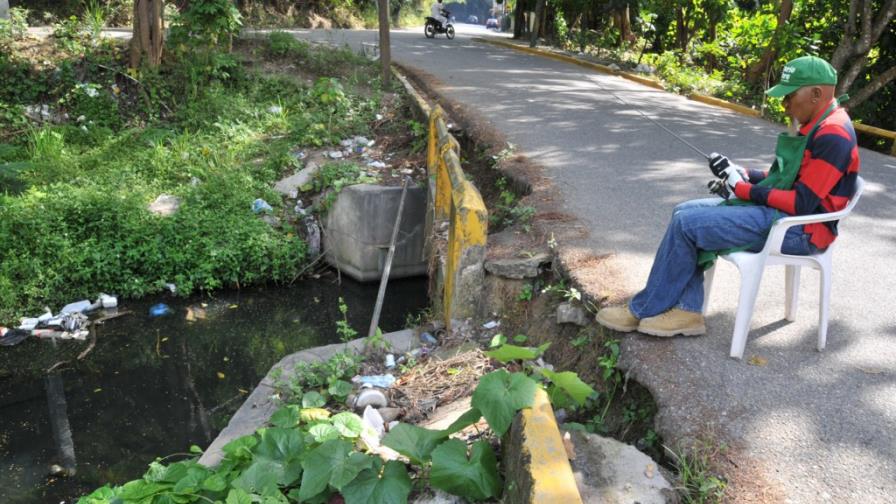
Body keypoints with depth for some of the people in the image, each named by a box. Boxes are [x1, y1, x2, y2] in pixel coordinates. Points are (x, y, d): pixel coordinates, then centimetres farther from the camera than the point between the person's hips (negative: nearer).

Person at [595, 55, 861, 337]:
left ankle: (642, 311, -4)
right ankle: (687, 310, -3)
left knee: (686, 223, -18)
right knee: (685, 211, 0)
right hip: (778, 211, 11)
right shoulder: (815, 126, 14)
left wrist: (743, 188, -16)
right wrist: (746, 176, 2)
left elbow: (803, 203, -22)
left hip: (798, 229, -11)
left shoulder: (833, 136, -18)